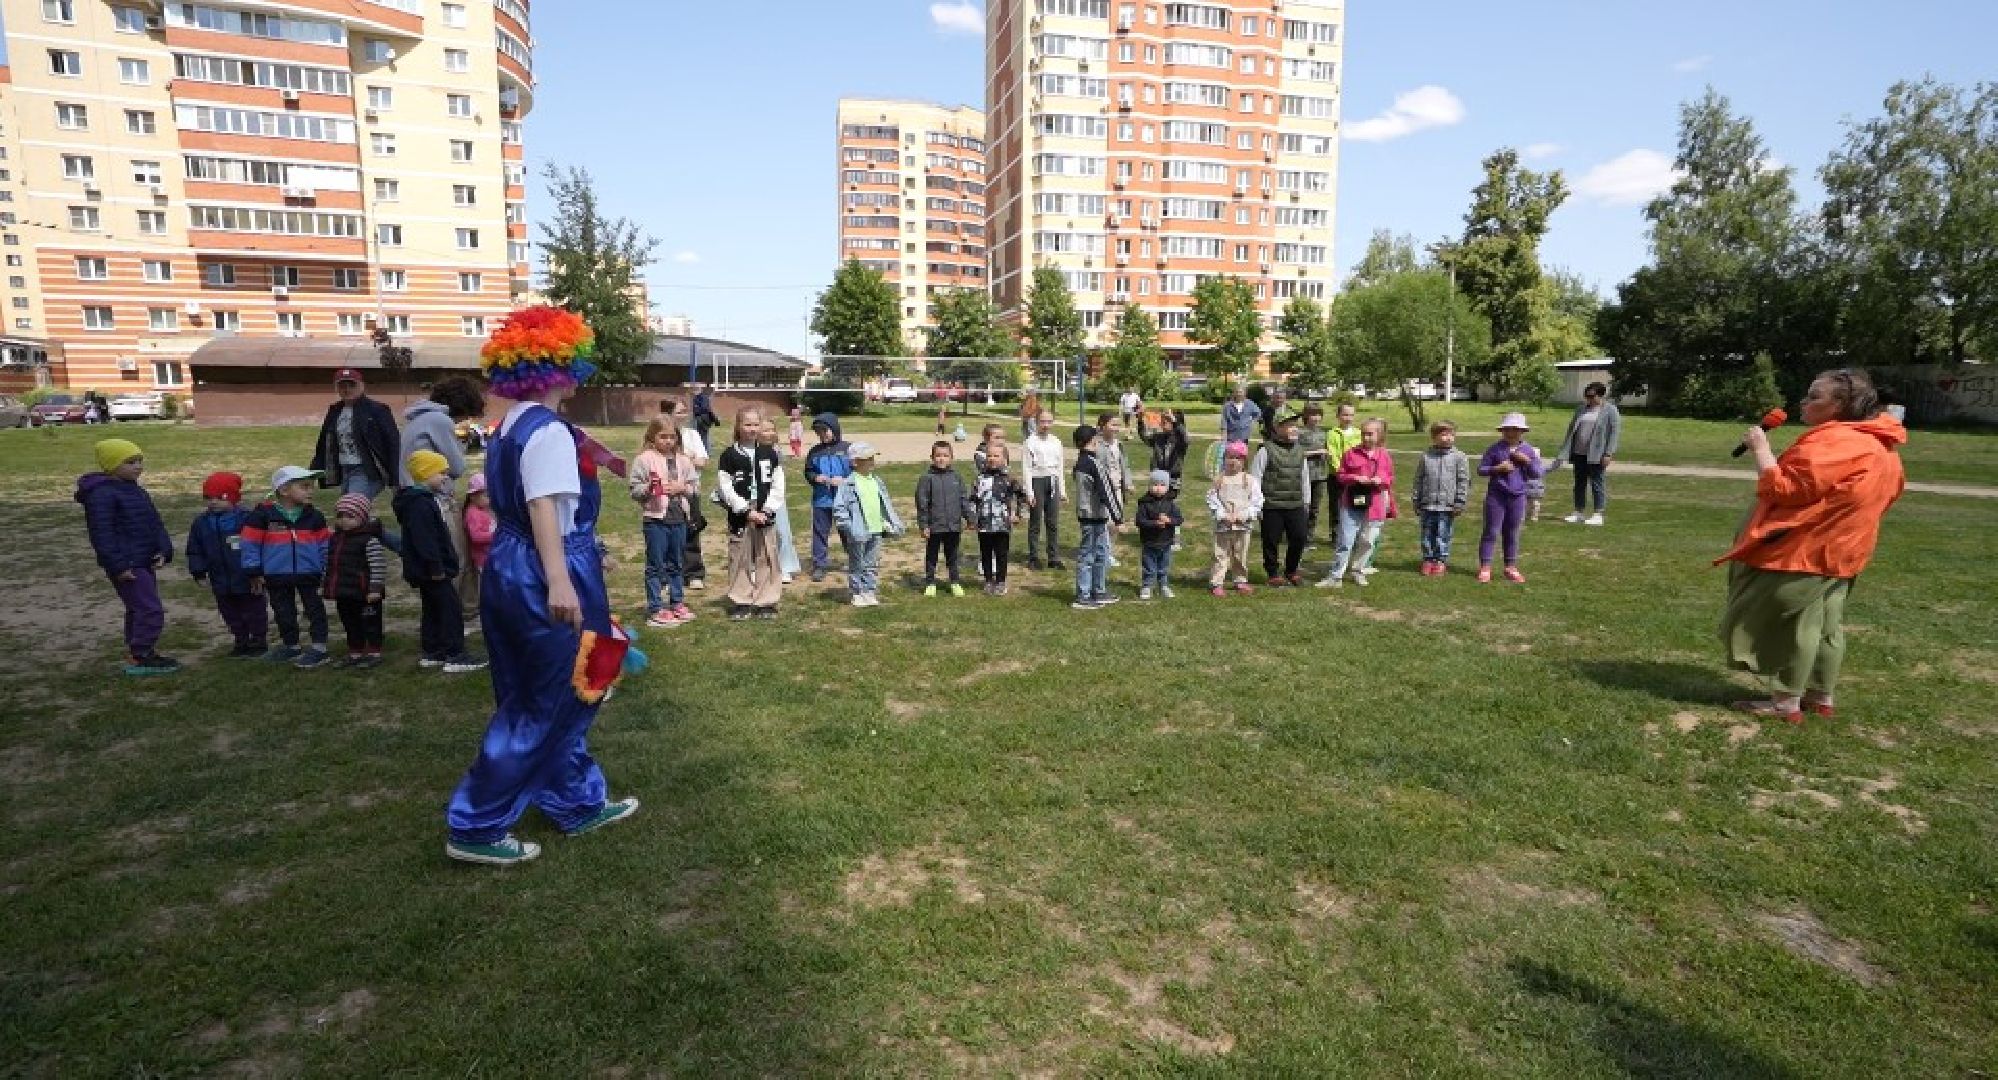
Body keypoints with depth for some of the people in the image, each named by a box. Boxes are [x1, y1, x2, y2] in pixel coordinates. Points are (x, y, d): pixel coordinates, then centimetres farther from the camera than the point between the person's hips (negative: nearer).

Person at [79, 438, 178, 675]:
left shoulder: (134, 490, 14)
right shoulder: (102, 494, -16)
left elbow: (154, 524, 17)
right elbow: (102, 533, -20)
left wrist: (163, 551, 3)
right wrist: (119, 566, -22)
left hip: (145, 562, 10)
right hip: (127, 566, -10)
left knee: (138, 609, 18)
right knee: (151, 610, -12)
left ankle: (136, 653, 30)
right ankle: (140, 658, -3)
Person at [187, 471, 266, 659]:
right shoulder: (201, 522, 3)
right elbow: (194, 550, 10)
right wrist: (199, 572, 4)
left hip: (248, 580, -6)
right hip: (221, 582, 6)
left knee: (254, 610, 6)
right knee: (231, 614, 14)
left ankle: (258, 640, 18)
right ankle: (241, 641, 26)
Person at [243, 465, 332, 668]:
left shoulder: (314, 516, -1)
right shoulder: (264, 514, -8)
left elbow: (325, 543, 8)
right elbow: (251, 544, -3)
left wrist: (327, 569, 6)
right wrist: (254, 573, -3)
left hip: (309, 574, 0)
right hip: (277, 576, 0)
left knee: (315, 610, 2)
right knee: (284, 613, 13)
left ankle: (318, 647, 8)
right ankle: (290, 646, 28)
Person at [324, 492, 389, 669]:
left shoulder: (370, 539, -14)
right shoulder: (336, 538, 11)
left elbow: (378, 566, -18)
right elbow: (330, 563, 20)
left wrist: (375, 587, -21)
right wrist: (324, 585, 19)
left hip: (364, 592, -8)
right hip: (343, 591, 8)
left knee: (370, 622, 2)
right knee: (350, 623, 16)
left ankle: (374, 653, 11)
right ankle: (355, 653, 26)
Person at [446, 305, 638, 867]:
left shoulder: (508, 428, 13)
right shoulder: (549, 431, -16)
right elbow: (544, 506, -28)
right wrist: (559, 582, -38)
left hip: (508, 568, 11)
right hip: (544, 576, -10)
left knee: (542, 699, 18)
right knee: (550, 705, 3)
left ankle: (579, 804, 33)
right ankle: (475, 828, 11)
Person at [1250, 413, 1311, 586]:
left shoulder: (1299, 450, 11)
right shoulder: (1267, 450, -8)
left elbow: (1304, 477, 19)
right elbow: (1255, 477, -6)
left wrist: (1306, 499, 19)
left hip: (1295, 506, 5)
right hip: (1272, 507, -5)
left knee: (1299, 538, 5)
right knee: (1271, 541, 3)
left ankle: (1291, 571, 26)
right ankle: (1274, 573, 20)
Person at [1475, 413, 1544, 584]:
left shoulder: (1528, 450, 5)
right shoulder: (1495, 448, -2)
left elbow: (1538, 474, 5)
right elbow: (1481, 469, -1)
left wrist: (1527, 461, -10)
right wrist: (1497, 469, -17)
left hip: (1518, 497, 3)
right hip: (1496, 495, -2)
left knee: (1512, 534, 11)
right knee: (1491, 532, -1)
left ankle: (1511, 567, 21)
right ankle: (1485, 567, 4)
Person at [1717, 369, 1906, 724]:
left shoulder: (1834, 442, -22)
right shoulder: (1876, 444, 12)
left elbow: (1782, 488, -25)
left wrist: (1761, 447, -16)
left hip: (1805, 550, -10)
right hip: (1838, 549, 10)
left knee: (1792, 625, -3)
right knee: (1826, 626, 15)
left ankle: (1786, 703, 3)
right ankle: (1821, 697, 23)